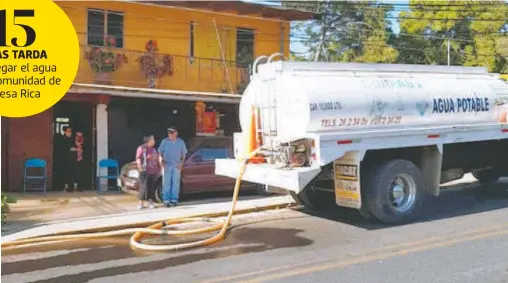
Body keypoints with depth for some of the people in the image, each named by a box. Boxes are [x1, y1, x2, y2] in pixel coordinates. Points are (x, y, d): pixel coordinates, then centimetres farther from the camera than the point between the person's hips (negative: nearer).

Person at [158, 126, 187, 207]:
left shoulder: (181, 142, 3)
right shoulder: (164, 141, 0)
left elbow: (184, 154, 9)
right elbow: (160, 153, 5)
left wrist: (181, 164, -3)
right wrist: (161, 162, -8)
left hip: (177, 166, 1)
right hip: (167, 165, -1)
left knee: (176, 183, 1)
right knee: (166, 183, -3)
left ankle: (174, 200, 7)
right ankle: (166, 200, 0)